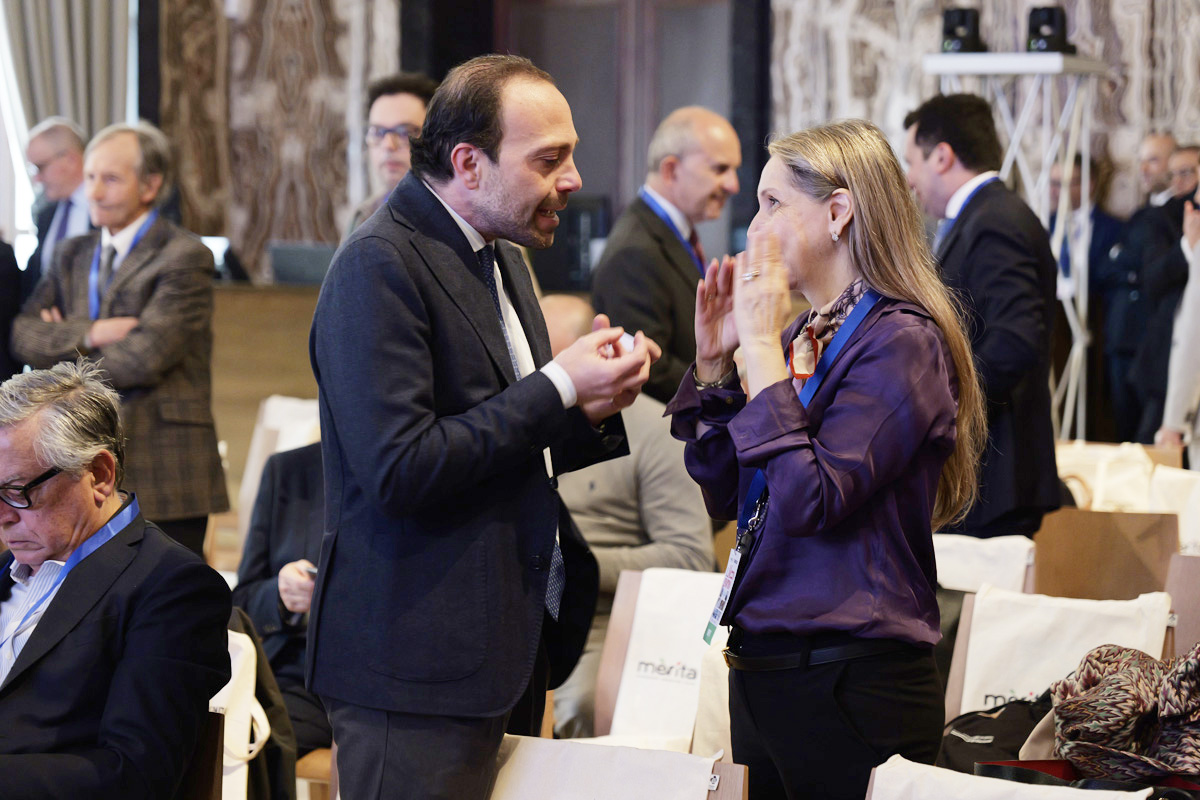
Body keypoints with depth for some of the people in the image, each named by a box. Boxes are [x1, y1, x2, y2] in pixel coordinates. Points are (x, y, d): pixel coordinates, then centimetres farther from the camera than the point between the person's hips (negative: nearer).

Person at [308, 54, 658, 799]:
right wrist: (558, 388, -18)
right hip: (419, 665, -9)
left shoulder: (501, 260, 15)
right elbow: (399, 471, -24)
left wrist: (592, 407, 2)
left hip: (514, 643, 9)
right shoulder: (380, 268, -15)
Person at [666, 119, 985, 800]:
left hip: (848, 685, -8)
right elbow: (727, 497, 13)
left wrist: (764, 347, -19)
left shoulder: (902, 340, -14)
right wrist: (713, 362, 3)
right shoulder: (803, 333, 10)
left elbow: (810, 501, -24)